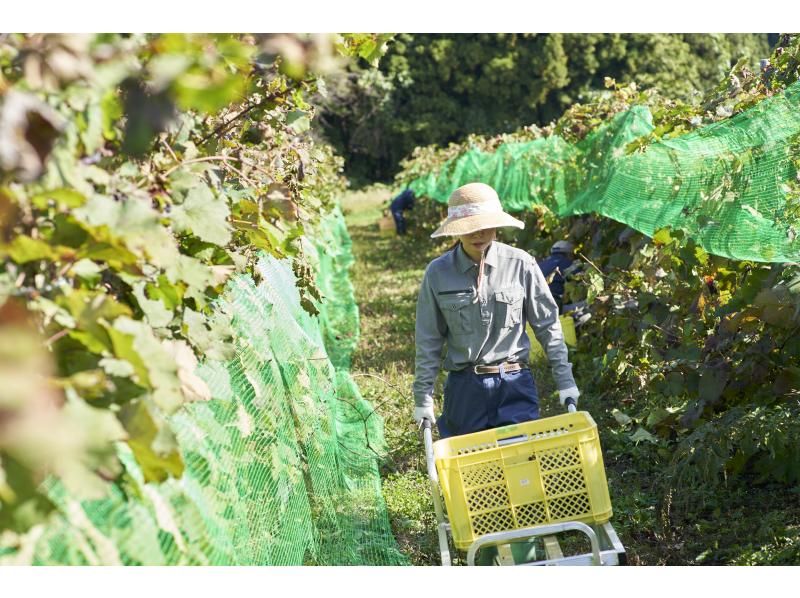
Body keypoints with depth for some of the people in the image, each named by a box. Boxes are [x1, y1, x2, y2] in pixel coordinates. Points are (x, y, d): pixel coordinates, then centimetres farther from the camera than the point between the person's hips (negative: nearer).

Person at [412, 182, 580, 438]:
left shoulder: (521, 265, -7)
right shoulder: (438, 273, -5)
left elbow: (548, 325, 2)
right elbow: (428, 340, 2)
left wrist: (565, 380, 1)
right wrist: (423, 397, 3)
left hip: (515, 384, -1)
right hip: (464, 386, 1)